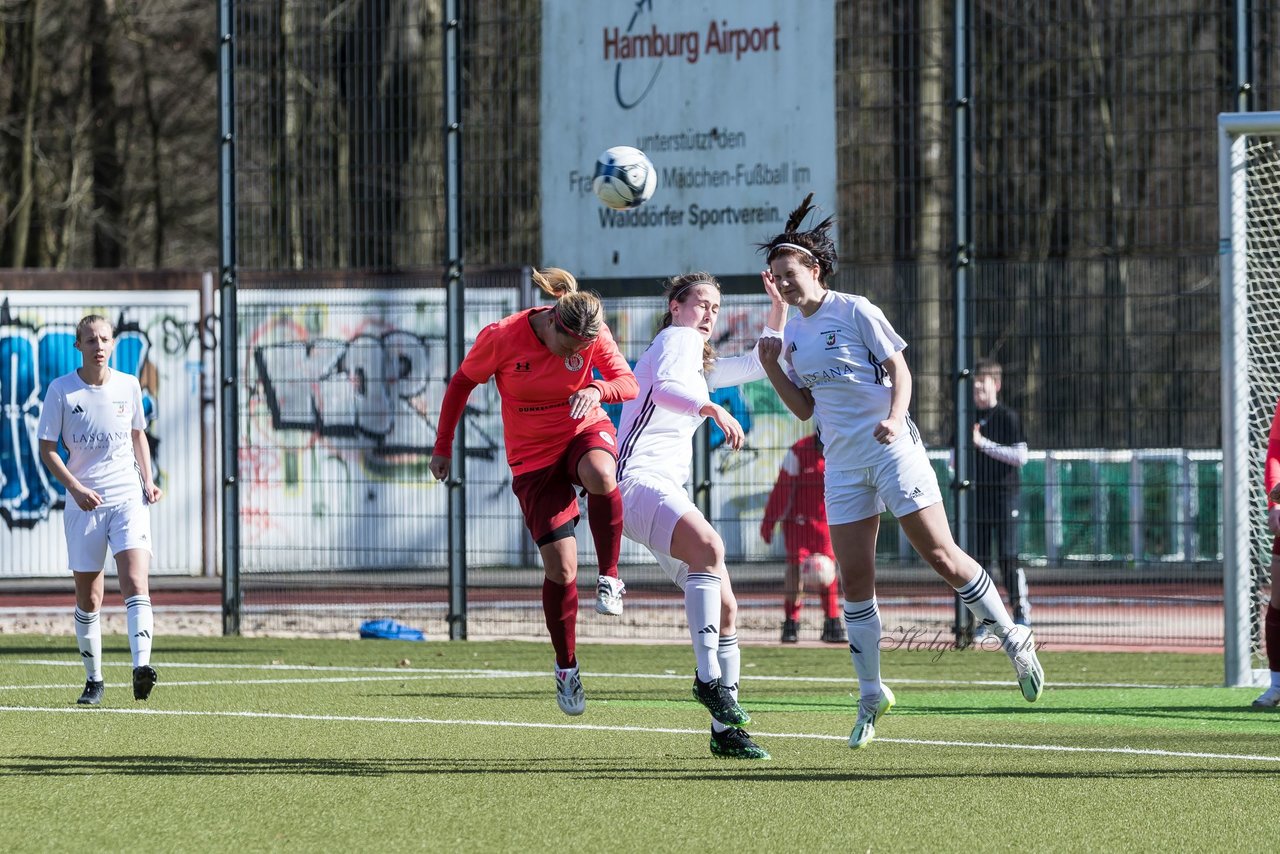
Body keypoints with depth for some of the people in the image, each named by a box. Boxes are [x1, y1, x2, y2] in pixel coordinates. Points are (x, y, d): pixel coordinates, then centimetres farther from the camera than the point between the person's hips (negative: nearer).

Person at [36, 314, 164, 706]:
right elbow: (47, 448, -1)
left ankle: (141, 667, -30)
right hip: (84, 503, 0)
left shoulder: (128, 385, 5)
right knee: (88, 597, 5)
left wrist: (148, 481, 7)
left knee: (135, 581, -18)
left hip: (128, 498, 0)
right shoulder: (61, 390, -3)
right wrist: (75, 488, -14)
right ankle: (94, 680, 19)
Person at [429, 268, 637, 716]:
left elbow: (629, 384, -12)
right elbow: (462, 382, -4)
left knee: (599, 475, -39)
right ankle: (566, 667, 10)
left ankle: (609, 578, -17)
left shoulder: (595, 336, -13)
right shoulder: (501, 338, -18)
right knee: (560, 565, -10)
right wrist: (443, 447, 1)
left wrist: (598, 390, -35)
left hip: (585, 430, 1)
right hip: (533, 456, -1)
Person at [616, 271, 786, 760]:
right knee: (709, 546, -36)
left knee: (724, 607, 2)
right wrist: (713, 409, -32)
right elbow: (663, 387, -19)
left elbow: (758, 365, 41)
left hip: (668, 492, 10)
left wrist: (778, 307, 30)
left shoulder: (701, 364, 30)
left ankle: (725, 730, 5)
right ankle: (709, 677, -39)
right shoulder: (678, 338, 2)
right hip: (638, 479, -10)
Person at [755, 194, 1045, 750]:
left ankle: (1015, 640, 6)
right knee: (854, 580, 0)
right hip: (841, 463, 6)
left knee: (940, 555, -10)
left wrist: (894, 418, -22)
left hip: (891, 449, -6)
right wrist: (772, 369, 2)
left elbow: (899, 369, -5)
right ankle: (870, 693, 8)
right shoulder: (793, 335, 13)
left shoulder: (854, 311, -4)